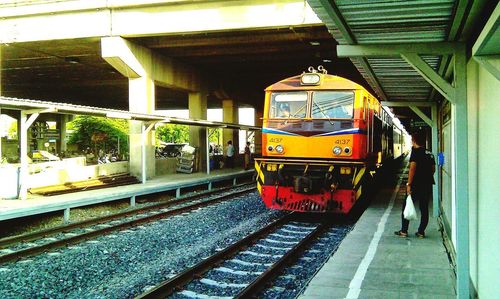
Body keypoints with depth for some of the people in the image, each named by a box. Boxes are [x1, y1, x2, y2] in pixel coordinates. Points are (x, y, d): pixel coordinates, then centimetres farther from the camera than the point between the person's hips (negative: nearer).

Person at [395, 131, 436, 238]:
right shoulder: (430, 153, 12)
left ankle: (404, 231, 4)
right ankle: (421, 232, 12)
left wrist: (409, 184, -18)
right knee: (424, 208, 11)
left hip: (416, 184, -6)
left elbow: (413, 167, -17)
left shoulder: (416, 151, -10)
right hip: (428, 185, 6)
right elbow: (433, 169, 15)